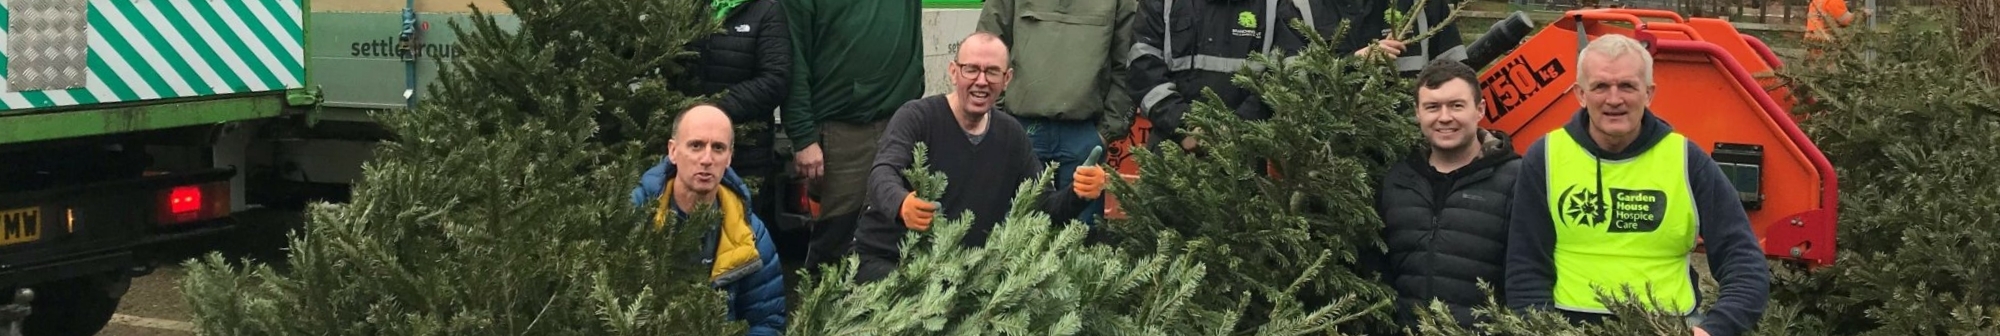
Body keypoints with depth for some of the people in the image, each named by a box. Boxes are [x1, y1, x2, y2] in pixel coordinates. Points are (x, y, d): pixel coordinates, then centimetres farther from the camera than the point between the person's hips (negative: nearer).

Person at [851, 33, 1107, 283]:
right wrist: (902, 204, -53)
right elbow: (883, 175, -28)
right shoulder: (916, 117, -11)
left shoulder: (1011, 134, 6)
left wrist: (1077, 194, -18)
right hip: (885, 261, -5)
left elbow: (1043, 205, 7)